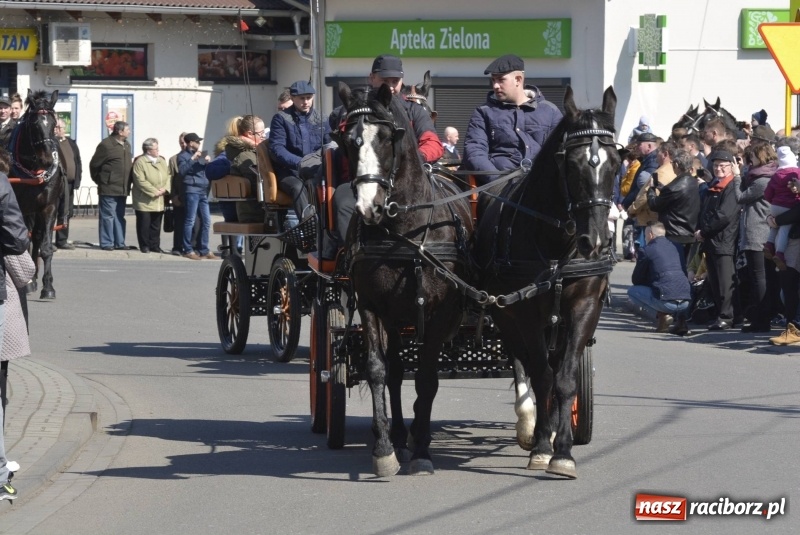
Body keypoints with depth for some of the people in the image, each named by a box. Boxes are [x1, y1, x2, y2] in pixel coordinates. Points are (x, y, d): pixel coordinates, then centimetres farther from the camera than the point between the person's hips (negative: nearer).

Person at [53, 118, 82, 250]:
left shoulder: (72, 143, 14)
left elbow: (78, 162, 14)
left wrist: (77, 180, 4)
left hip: (69, 183, 6)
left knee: (67, 212, 12)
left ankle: (62, 240, 21)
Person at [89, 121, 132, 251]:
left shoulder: (126, 146, 14)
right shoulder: (106, 145, -12)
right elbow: (94, 165, -6)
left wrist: (128, 184, 16)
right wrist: (99, 181, 1)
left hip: (122, 189, 8)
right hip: (109, 189, -8)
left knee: (120, 216, 11)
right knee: (108, 216, -4)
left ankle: (119, 242, 15)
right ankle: (106, 243, 0)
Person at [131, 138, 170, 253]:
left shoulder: (162, 161, 12)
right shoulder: (140, 162, -11)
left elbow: (168, 176, 11)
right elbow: (141, 181, -17)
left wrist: (165, 189, -8)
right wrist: (154, 191, -18)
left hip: (159, 201, 6)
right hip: (145, 201, -6)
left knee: (156, 225, 11)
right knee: (144, 224, 0)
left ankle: (155, 245, 19)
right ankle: (144, 246, 9)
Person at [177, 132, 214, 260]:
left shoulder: (199, 155, 24)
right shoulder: (183, 156, 2)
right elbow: (182, 170, -14)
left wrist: (208, 162, 6)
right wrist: (192, 159, -16)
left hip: (203, 191, 7)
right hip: (191, 190, -7)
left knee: (206, 221, 5)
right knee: (190, 221, -8)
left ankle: (203, 249, 11)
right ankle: (188, 250, -6)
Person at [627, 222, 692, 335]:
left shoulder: (647, 251, 1)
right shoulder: (672, 247, 20)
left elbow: (636, 280, 8)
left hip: (667, 302, -6)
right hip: (686, 302, 6)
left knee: (632, 291, 11)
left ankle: (663, 315, -2)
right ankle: (680, 316, 13)